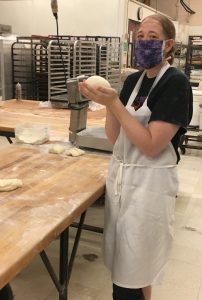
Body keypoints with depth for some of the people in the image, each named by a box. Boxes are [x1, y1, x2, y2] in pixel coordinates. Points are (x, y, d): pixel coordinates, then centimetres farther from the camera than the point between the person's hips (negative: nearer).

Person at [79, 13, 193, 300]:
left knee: (135, 268, 9)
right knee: (121, 260, 18)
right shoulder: (133, 80, 7)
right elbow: (115, 137, 5)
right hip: (120, 175, 7)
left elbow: (151, 146, -21)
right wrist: (107, 102, -11)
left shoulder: (176, 83, -13)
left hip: (149, 183, -6)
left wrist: (114, 103, -24)